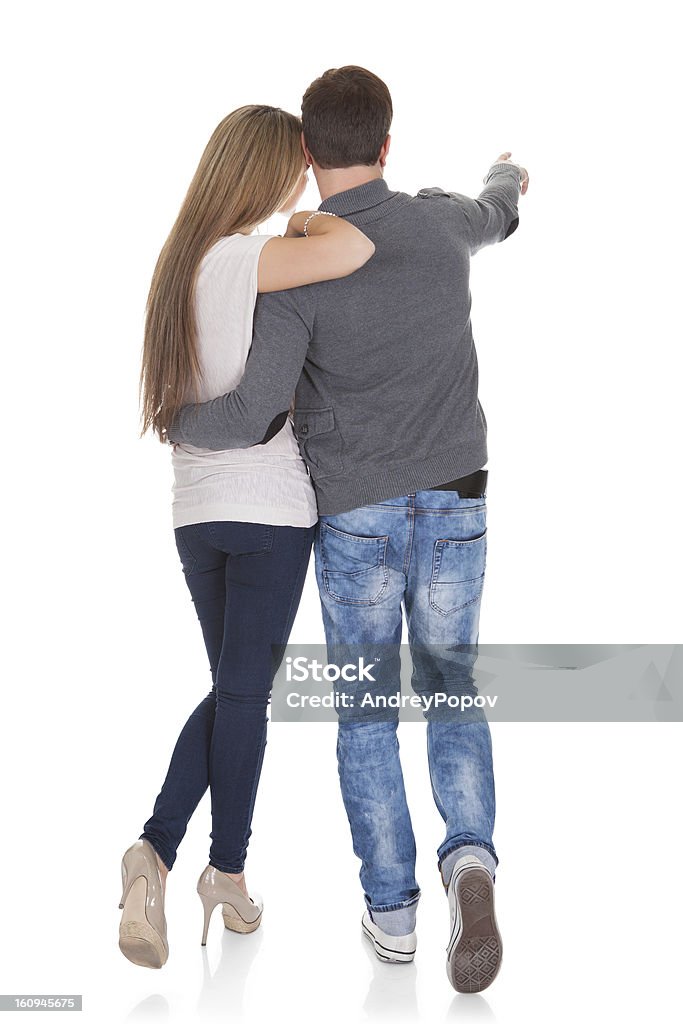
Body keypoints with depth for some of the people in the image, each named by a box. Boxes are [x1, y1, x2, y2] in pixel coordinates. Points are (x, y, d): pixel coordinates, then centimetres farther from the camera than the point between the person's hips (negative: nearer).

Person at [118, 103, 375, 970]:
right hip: (270, 506, -7)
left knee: (233, 689, 16)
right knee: (247, 691, 6)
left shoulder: (183, 259, 10)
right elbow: (355, 249, -28)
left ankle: (156, 849, 3)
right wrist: (312, 221, -8)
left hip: (195, 508, 7)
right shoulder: (240, 259, -15)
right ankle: (226, 870, 21)